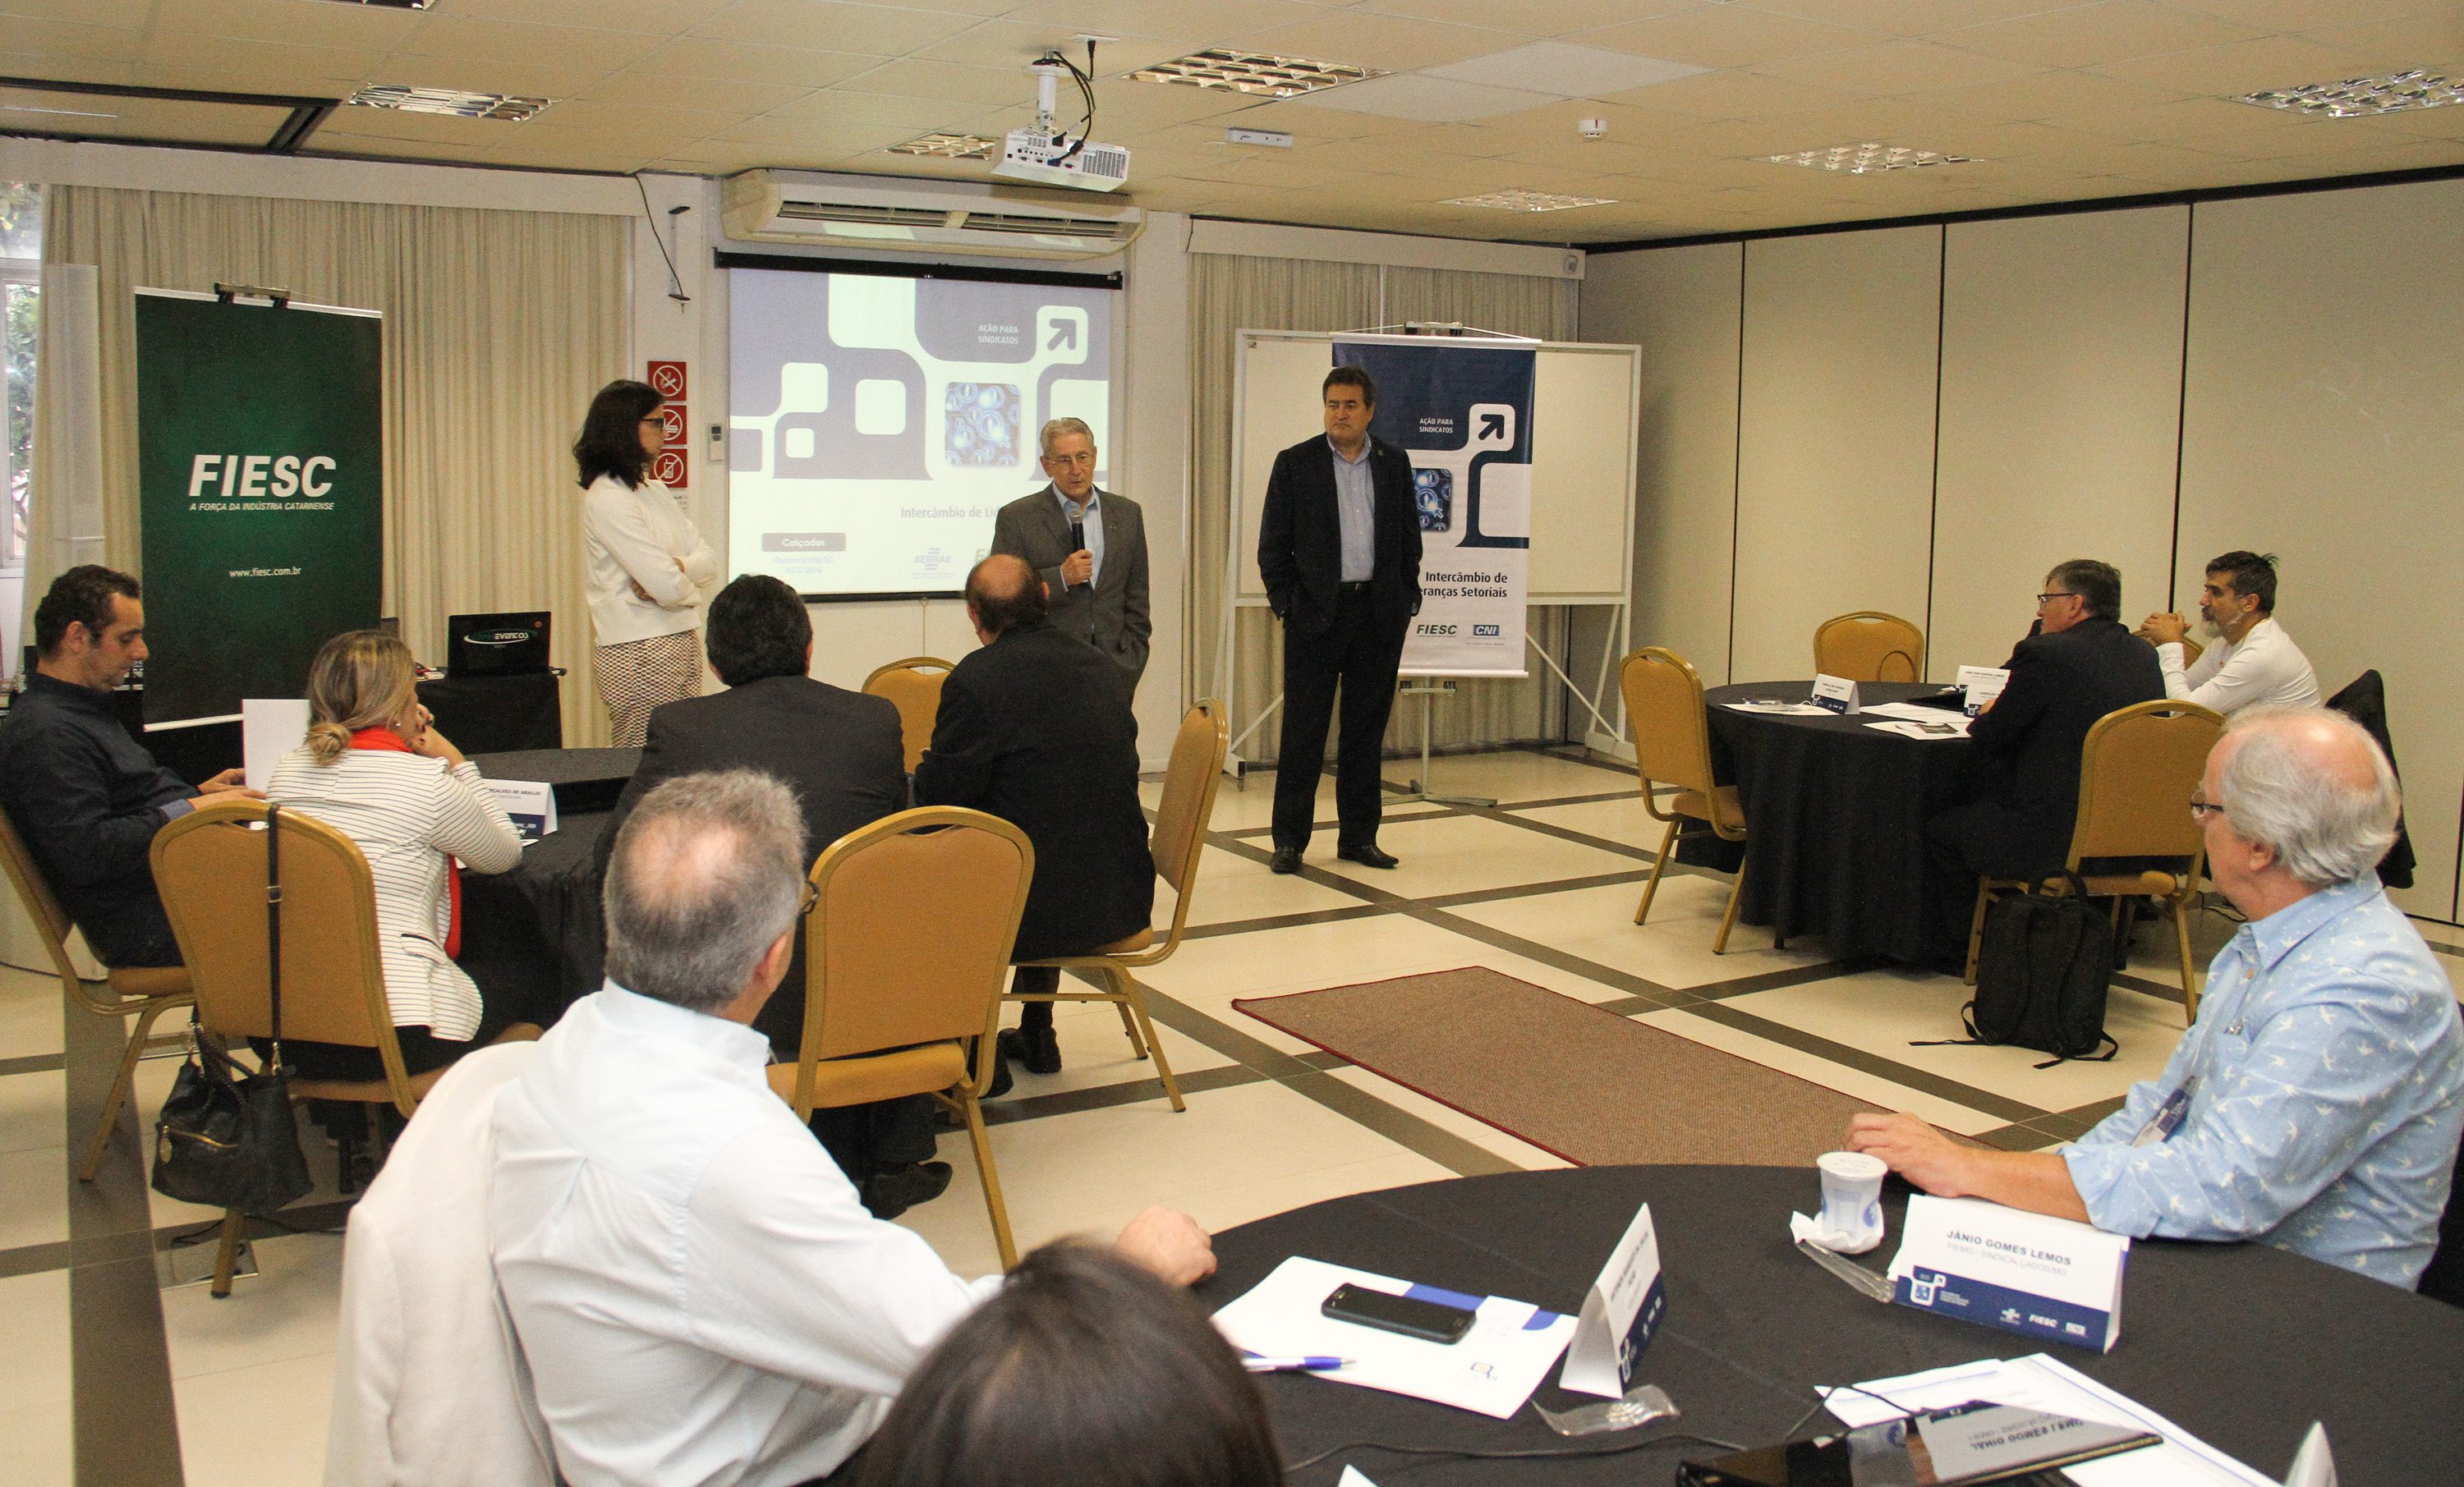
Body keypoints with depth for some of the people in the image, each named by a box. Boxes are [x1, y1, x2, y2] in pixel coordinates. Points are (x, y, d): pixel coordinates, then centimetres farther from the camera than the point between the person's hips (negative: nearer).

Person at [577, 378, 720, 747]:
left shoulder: (656, 490, 14)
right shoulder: (606, 500, -13)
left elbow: (709, 563, 8)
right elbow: (669, 588, -19)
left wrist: (676, 566, -13)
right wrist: (691, 589, 3)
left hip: (682, 643, 8)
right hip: (640, 651, -8)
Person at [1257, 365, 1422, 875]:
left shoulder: (1394, 464, 9)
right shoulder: (1295, 463, 1)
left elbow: (1410, 539, 13)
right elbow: (1273, 543, 1)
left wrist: (1406, 600, 6)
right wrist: (1285, 602, -5)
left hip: (1379, 614, 3)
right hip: (1316, 612, -3)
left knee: (1367, 729, 8)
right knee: (1303, 730, 0)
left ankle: (1358, 836, 18)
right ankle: (1289, 840, 7)